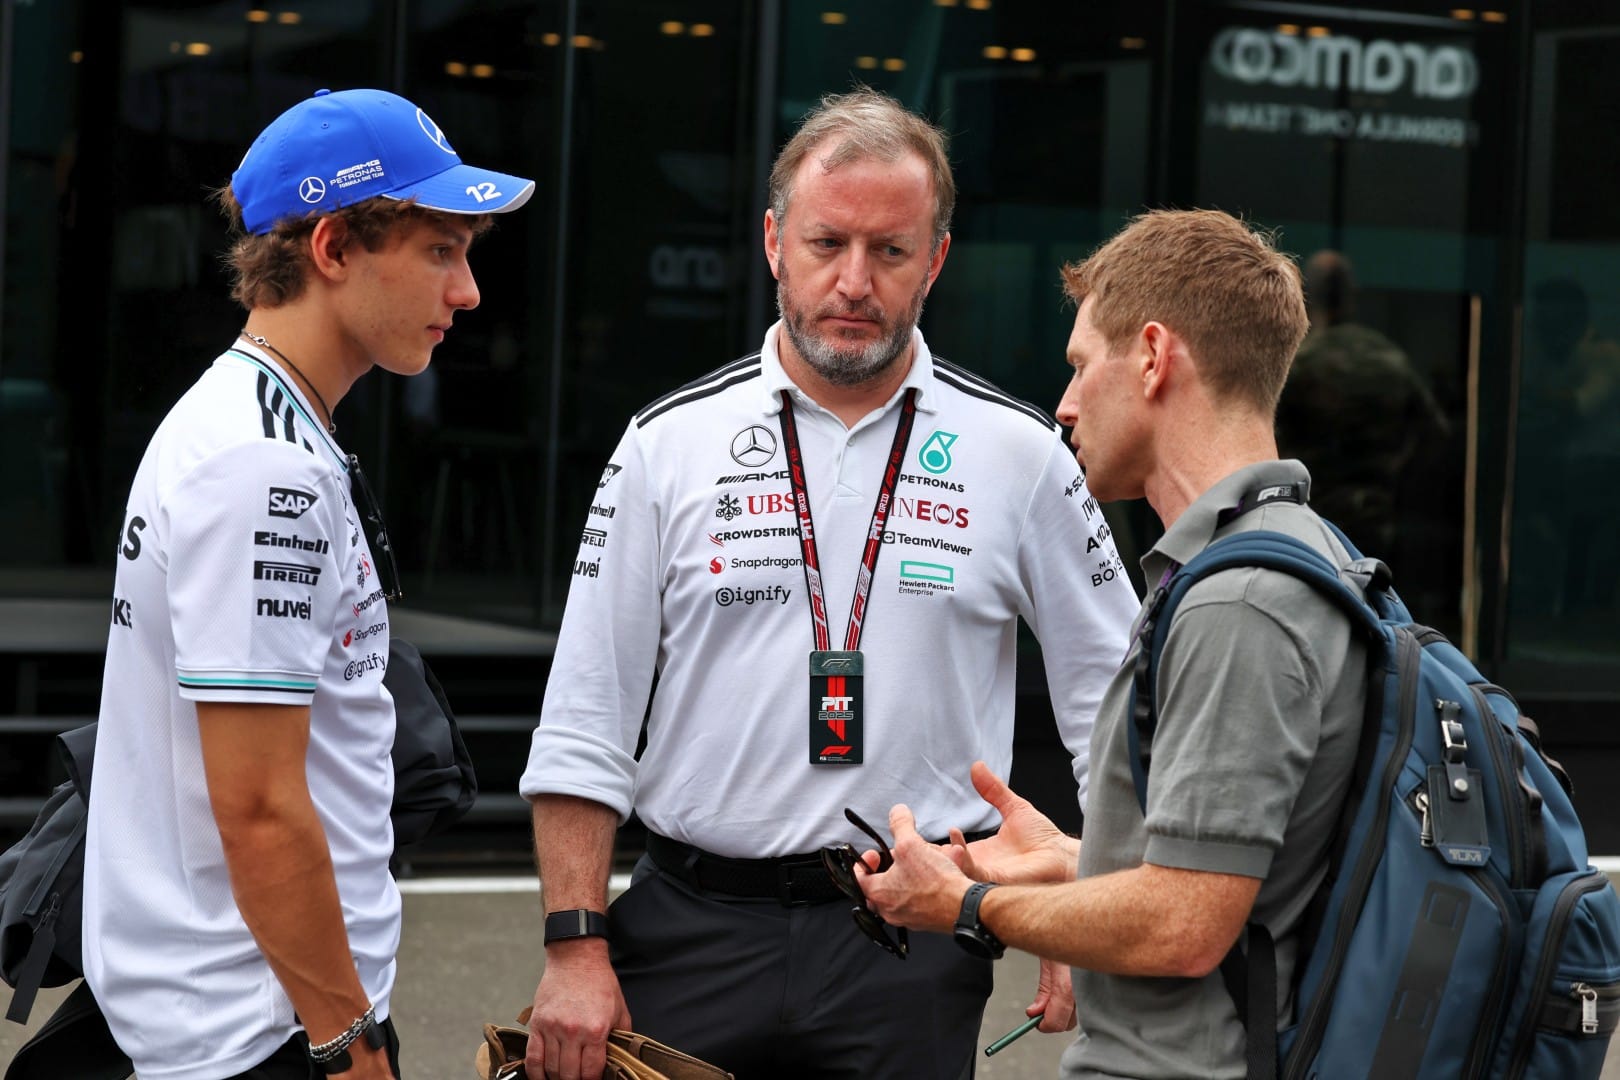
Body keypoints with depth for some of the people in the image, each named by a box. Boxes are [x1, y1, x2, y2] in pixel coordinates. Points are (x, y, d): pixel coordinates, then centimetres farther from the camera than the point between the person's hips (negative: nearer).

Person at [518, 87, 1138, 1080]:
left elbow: (1114, 702, 7)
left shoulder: (1020, 456, 2)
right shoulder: (671, 444, 2)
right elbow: (585, 721, 2)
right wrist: (575, 948, -4)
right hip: (692, 924, 0)